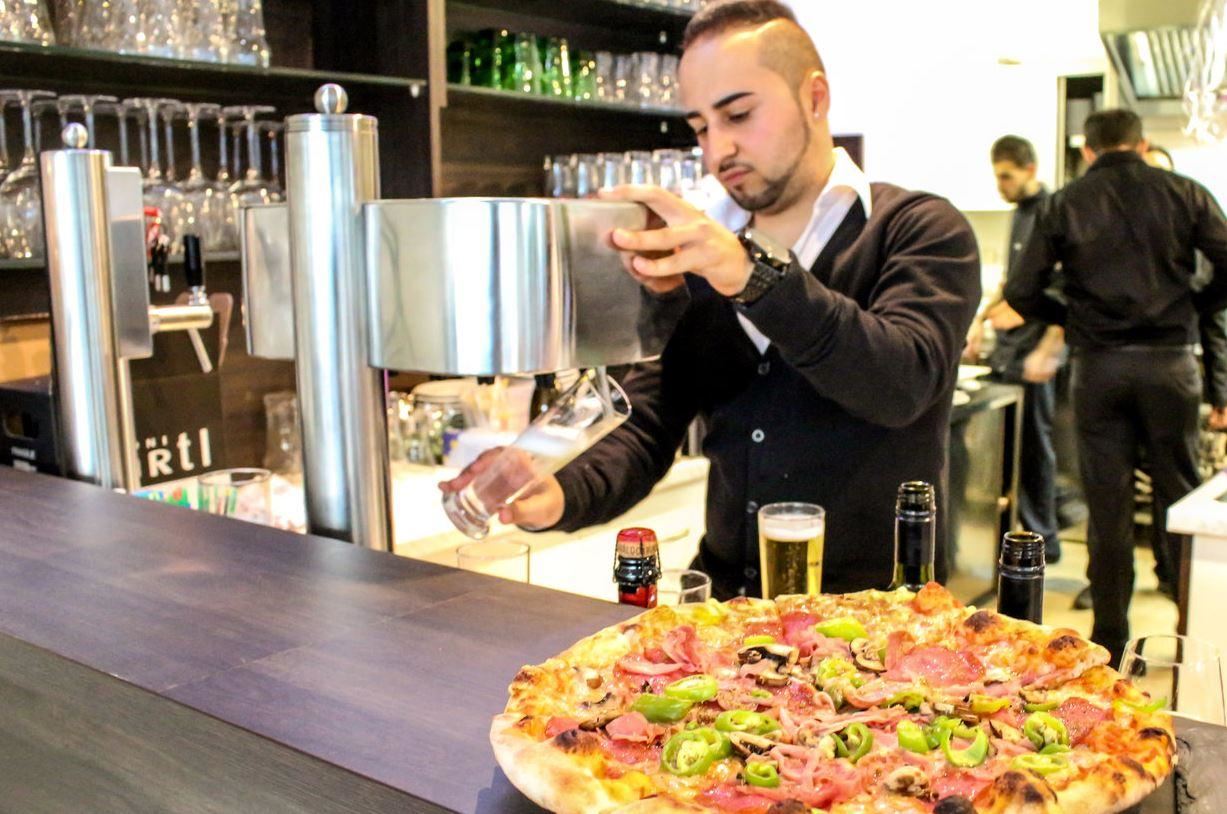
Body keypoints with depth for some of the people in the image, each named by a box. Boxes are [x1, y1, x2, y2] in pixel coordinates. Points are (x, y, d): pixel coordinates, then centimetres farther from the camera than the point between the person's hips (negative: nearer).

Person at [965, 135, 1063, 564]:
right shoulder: (1020, 214, 15)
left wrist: (1047, 351, -21)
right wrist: (982, 317, 18)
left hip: (1035, 345, -8)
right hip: (1007, 342, 8)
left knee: (1033, 444, -1)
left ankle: (1043, 540, 10)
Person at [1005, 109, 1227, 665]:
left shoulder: (1066, 204, 2)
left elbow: (1022, 292, -3)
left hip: (1098, 364, 0)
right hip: (1170, 362, 0)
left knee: (1107, 504, 6)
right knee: (1181, 495, 12)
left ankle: (1109, 635, 14)